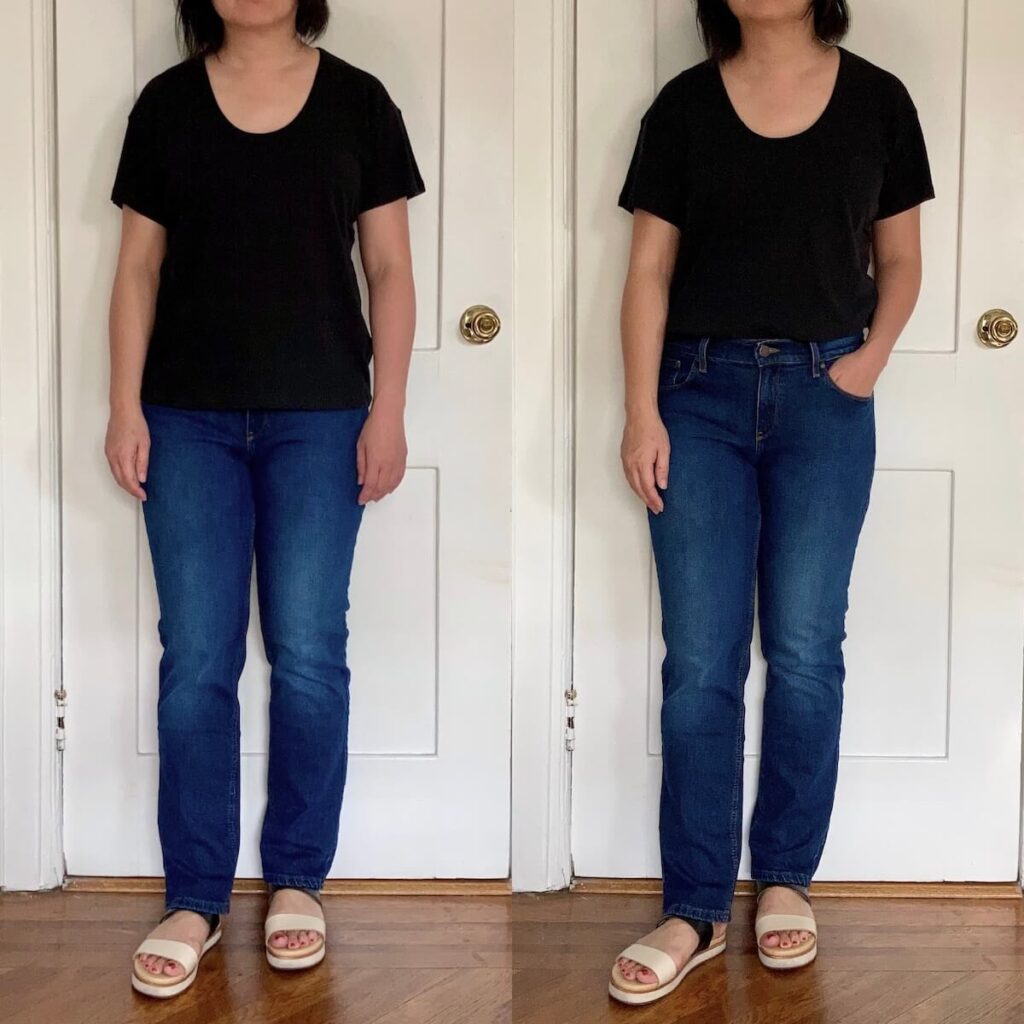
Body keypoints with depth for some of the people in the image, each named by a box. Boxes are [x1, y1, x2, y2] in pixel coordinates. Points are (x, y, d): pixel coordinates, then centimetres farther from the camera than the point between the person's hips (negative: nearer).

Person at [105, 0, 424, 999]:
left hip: (319, 417, -1)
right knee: (196, 660, 1)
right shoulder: (166, 103, 7)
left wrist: (388, 412, -2)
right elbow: (139, 266, 8)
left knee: (307, 653, 2)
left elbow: (390, 269, 4)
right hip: (191, 418, 1)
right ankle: (195, 900, 12)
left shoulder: (356, 101, 4)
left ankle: (296, 880, 18)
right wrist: (125, 407, 1)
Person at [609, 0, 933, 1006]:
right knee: (700, 660, -1)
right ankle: (694, 910, 7)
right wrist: (641, 412, -5)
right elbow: (650, 270, 2)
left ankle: (785, 879, 20)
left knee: (805, 651, 3)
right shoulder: (684, 105, 4)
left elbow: (900, 262, 11)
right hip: (703, 390, 0)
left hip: (823, 396, 0)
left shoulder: (877, 100, 5)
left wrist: (872, 355, -6)